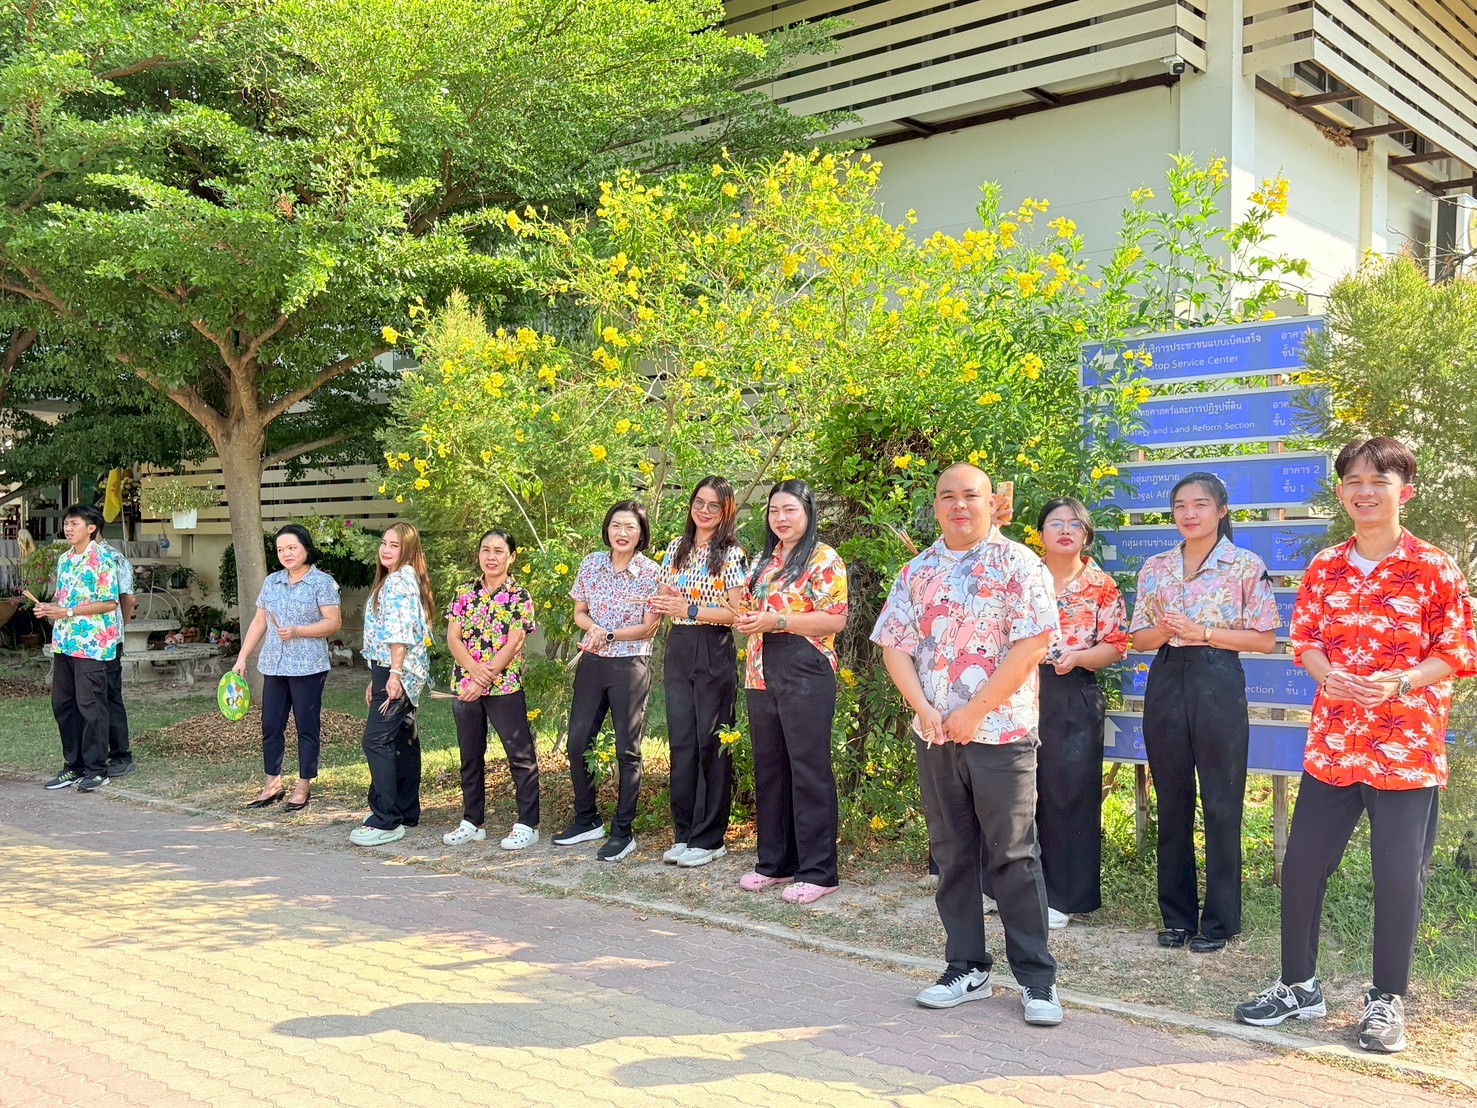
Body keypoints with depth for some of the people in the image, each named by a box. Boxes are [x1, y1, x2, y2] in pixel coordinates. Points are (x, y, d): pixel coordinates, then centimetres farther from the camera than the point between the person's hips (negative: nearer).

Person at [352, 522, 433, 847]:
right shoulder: (391, 580, 21)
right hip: (388, 671, 11)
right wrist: (376, 679, 22)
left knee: (376, 741, -13)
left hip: (397, 672, -11)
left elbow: (400, 631, -21)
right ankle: (407, 813, 20)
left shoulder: (400, 580, -12)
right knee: (403, 741, 13)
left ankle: (386, 822, -12)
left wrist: (394, 673, -25)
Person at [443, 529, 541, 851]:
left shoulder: (519, 596, -4)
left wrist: (483, 681, -17)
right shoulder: (465, 592, 7)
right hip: (464, 685, 4)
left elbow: (512, 645, -11)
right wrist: (473, 668, -16)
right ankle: (472, 823, 24)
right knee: (470, 755, 13)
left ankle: (527, 824, 6)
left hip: (505, 686, -4)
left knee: (521, 754, -2)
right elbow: (452, 637, 2)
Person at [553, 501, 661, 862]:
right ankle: (586, 821, 25)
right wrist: (594, 627, -10)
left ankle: (622, 832, 11)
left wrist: (609, 635, -17)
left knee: (627, 750, 2)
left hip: (630, 666, -5)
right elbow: (579, 612, 11)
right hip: (591, 663, 5)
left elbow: (649, 628, -7)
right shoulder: (591, 564, 5)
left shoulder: (651, 572, -7)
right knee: (577, 743, 8)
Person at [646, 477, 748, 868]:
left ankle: (709, 839, 8)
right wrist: (666, 602, -3)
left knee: (712, 744, -1)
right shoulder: (677, 547, 12)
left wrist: (689, 609, -17)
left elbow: (736, 613, -10)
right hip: (678, 650, 6)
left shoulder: (732, 554, -5)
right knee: (680, 743, 7)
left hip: (714, 654, -5)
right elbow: (664, 598, 20)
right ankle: (683, 832, 16)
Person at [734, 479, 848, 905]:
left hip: (805, 674, -8)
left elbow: (835, 619, -14)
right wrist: (746, 622, 3)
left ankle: (818, 871, 3)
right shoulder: (763, 562, 18)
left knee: (809, 770, -5)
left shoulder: (824, 560, -5)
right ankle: (774, 861, 22)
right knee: (768, 768, 11)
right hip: (761, 675, 8)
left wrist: (776, 620, -18)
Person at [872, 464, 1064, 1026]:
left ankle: (1036, 977, 8)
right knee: (951, 853, 10)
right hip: (934, 734, 5)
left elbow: (1033, 643, -12)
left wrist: (973, 711, -13)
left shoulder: (1017, 563, -4)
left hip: (1001, 732, -5)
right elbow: (894, 645, 7)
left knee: (1013, 855, -2)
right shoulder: (917, 572, 11)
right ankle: (966, 968, 21)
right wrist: (923, 709, -8)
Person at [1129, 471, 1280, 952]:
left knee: (1221, 805, 1)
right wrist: (1164, 630, -10)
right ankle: (1177, 915, 20)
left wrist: (1203, 633, -13)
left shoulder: (1246, 565, -1)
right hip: (1166, 683, 4)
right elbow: (1138, 638, 12)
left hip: (1218, 684, -4)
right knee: (1172, 803, 9)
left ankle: (1219, 920, 12)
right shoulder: (1155, 567, 10)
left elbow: (1265, 639, -3)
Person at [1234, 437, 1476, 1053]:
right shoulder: (1325, 568, 6)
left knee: (1399, 876, 2)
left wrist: (1400, 683, -21)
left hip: (1407, 746, -4)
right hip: (1332, 743, 4)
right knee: (1301, 863, 7)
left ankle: (1386, 1001, 20)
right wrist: (1329, 676, -12)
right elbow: (1305, 639, 9)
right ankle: (1299, 986, 24)